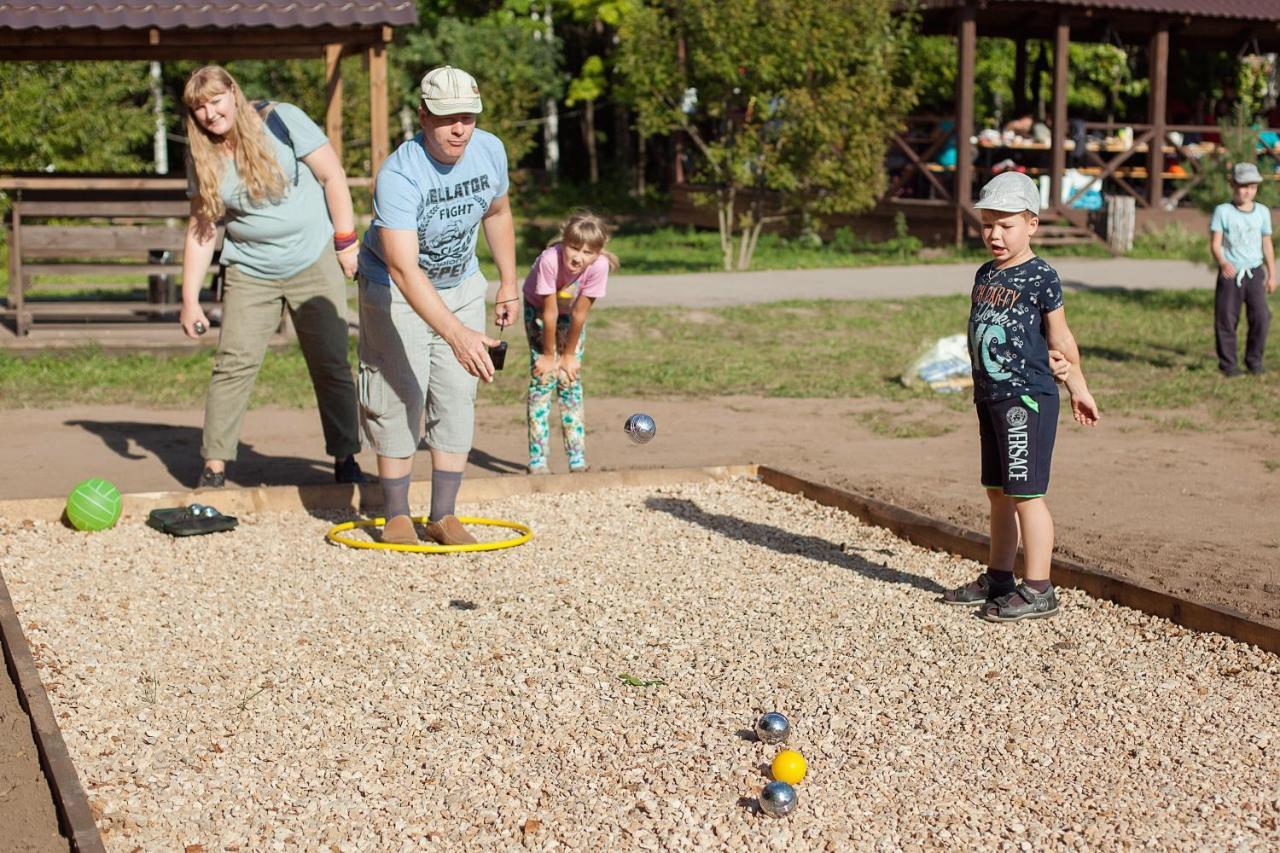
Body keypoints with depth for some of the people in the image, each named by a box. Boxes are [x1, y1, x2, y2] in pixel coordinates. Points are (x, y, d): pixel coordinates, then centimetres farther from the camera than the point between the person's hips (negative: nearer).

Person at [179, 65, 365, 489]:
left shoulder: (282, 121, -10)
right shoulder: (204, 159, 1)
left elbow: (333, 176, -6)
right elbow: (201, 230, 4)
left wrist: (346, 243, -8)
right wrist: (190, 299, 0)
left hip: (314, 263, -2)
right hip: (250, 273, 2)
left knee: (332, 365, 0)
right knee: (234, 364, -7)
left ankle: (346, 462, 12)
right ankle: (213, 469, -1)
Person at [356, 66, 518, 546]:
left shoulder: (490, 151, -14)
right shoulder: (398, 176, -34)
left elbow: (497, 213, 8)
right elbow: (404, 270, -42)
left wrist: (509, 285, 10)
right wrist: (457, 335, -52)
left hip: (461, 284, 5)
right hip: (395, 289, -5)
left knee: (457, 397, 0)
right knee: (399, 397, -7)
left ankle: (443, 515, 8)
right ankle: (396, 516, 8)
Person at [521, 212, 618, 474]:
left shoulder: (599, 265, -33)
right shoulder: (550, 258, -39)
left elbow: (580, 313, -24)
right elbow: (549, 312, -30)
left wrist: (569, 354, -15)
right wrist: (548, 354, -21)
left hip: (570, 312, 2)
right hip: (538, 308, -2)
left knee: (571, 380, -2)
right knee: (543, 377, -11)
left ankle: (577, 460, 1)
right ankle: (537, 461, -9)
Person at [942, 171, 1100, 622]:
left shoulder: (1040, 277, -9)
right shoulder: (985, 274, 12)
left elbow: (1060, 337, -2)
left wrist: (1078, 388, 6)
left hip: (1027, 398, -8)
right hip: (989, 397, 8)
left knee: (1025, 493, -5)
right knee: (998, 492, 15)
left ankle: (1037, 590, 1)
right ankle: (997, 578, 26)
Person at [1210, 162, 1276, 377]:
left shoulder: (1262, 212, 8)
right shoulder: (1222, 211, -3)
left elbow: (1267, 245, 15)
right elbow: (1215, 243, -10)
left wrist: (1272, 275, 14)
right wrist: (1223, 262, -30)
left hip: (1254, 272, 2)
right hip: (1229, 273, -2)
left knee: (1261, 315, -8)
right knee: (1226, 319, -1)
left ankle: (1254, 359, 8)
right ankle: (1228, 363, 11)